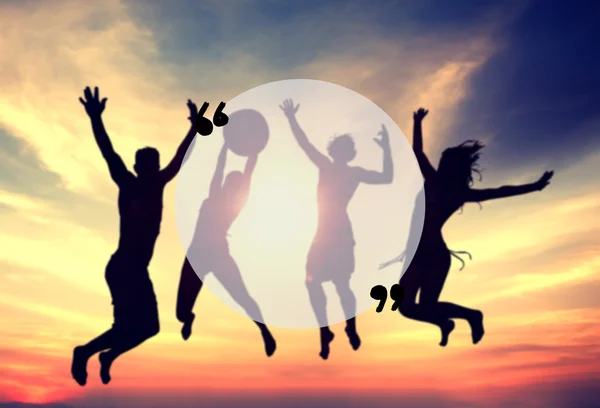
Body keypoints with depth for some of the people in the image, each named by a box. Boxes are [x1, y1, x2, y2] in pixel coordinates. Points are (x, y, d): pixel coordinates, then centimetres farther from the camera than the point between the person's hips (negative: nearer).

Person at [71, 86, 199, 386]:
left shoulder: (157, 185, 9)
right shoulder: (129, 185, -7)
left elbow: (179, 159, 18)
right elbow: (109, 155, -20)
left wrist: (194, 128, 20)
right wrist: (96, 119, -32)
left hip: (138, 270, 8)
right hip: (122, 268, -7)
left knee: (147, 327, 12)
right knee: (129, 327, -11)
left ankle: (108, 355, 33)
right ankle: (84, 352, 12)